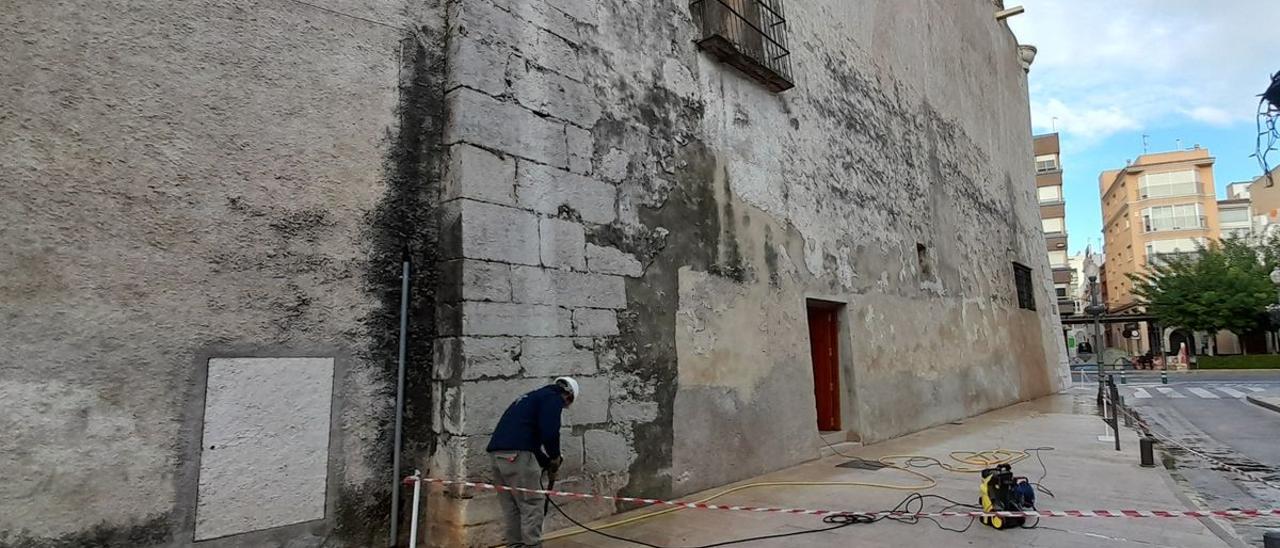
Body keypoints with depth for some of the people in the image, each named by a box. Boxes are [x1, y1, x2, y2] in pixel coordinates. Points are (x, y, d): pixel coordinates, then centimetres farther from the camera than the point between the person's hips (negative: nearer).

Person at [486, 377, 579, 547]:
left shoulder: (533, 397, 29)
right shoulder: (553, 397, 2)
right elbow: (549, 431, -12)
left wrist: (546, 462, 27)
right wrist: (555, 457, 5)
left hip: (497, 453, 9)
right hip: (516, 454, -9)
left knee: (512, 507, 16)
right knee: (532, 505, 0)